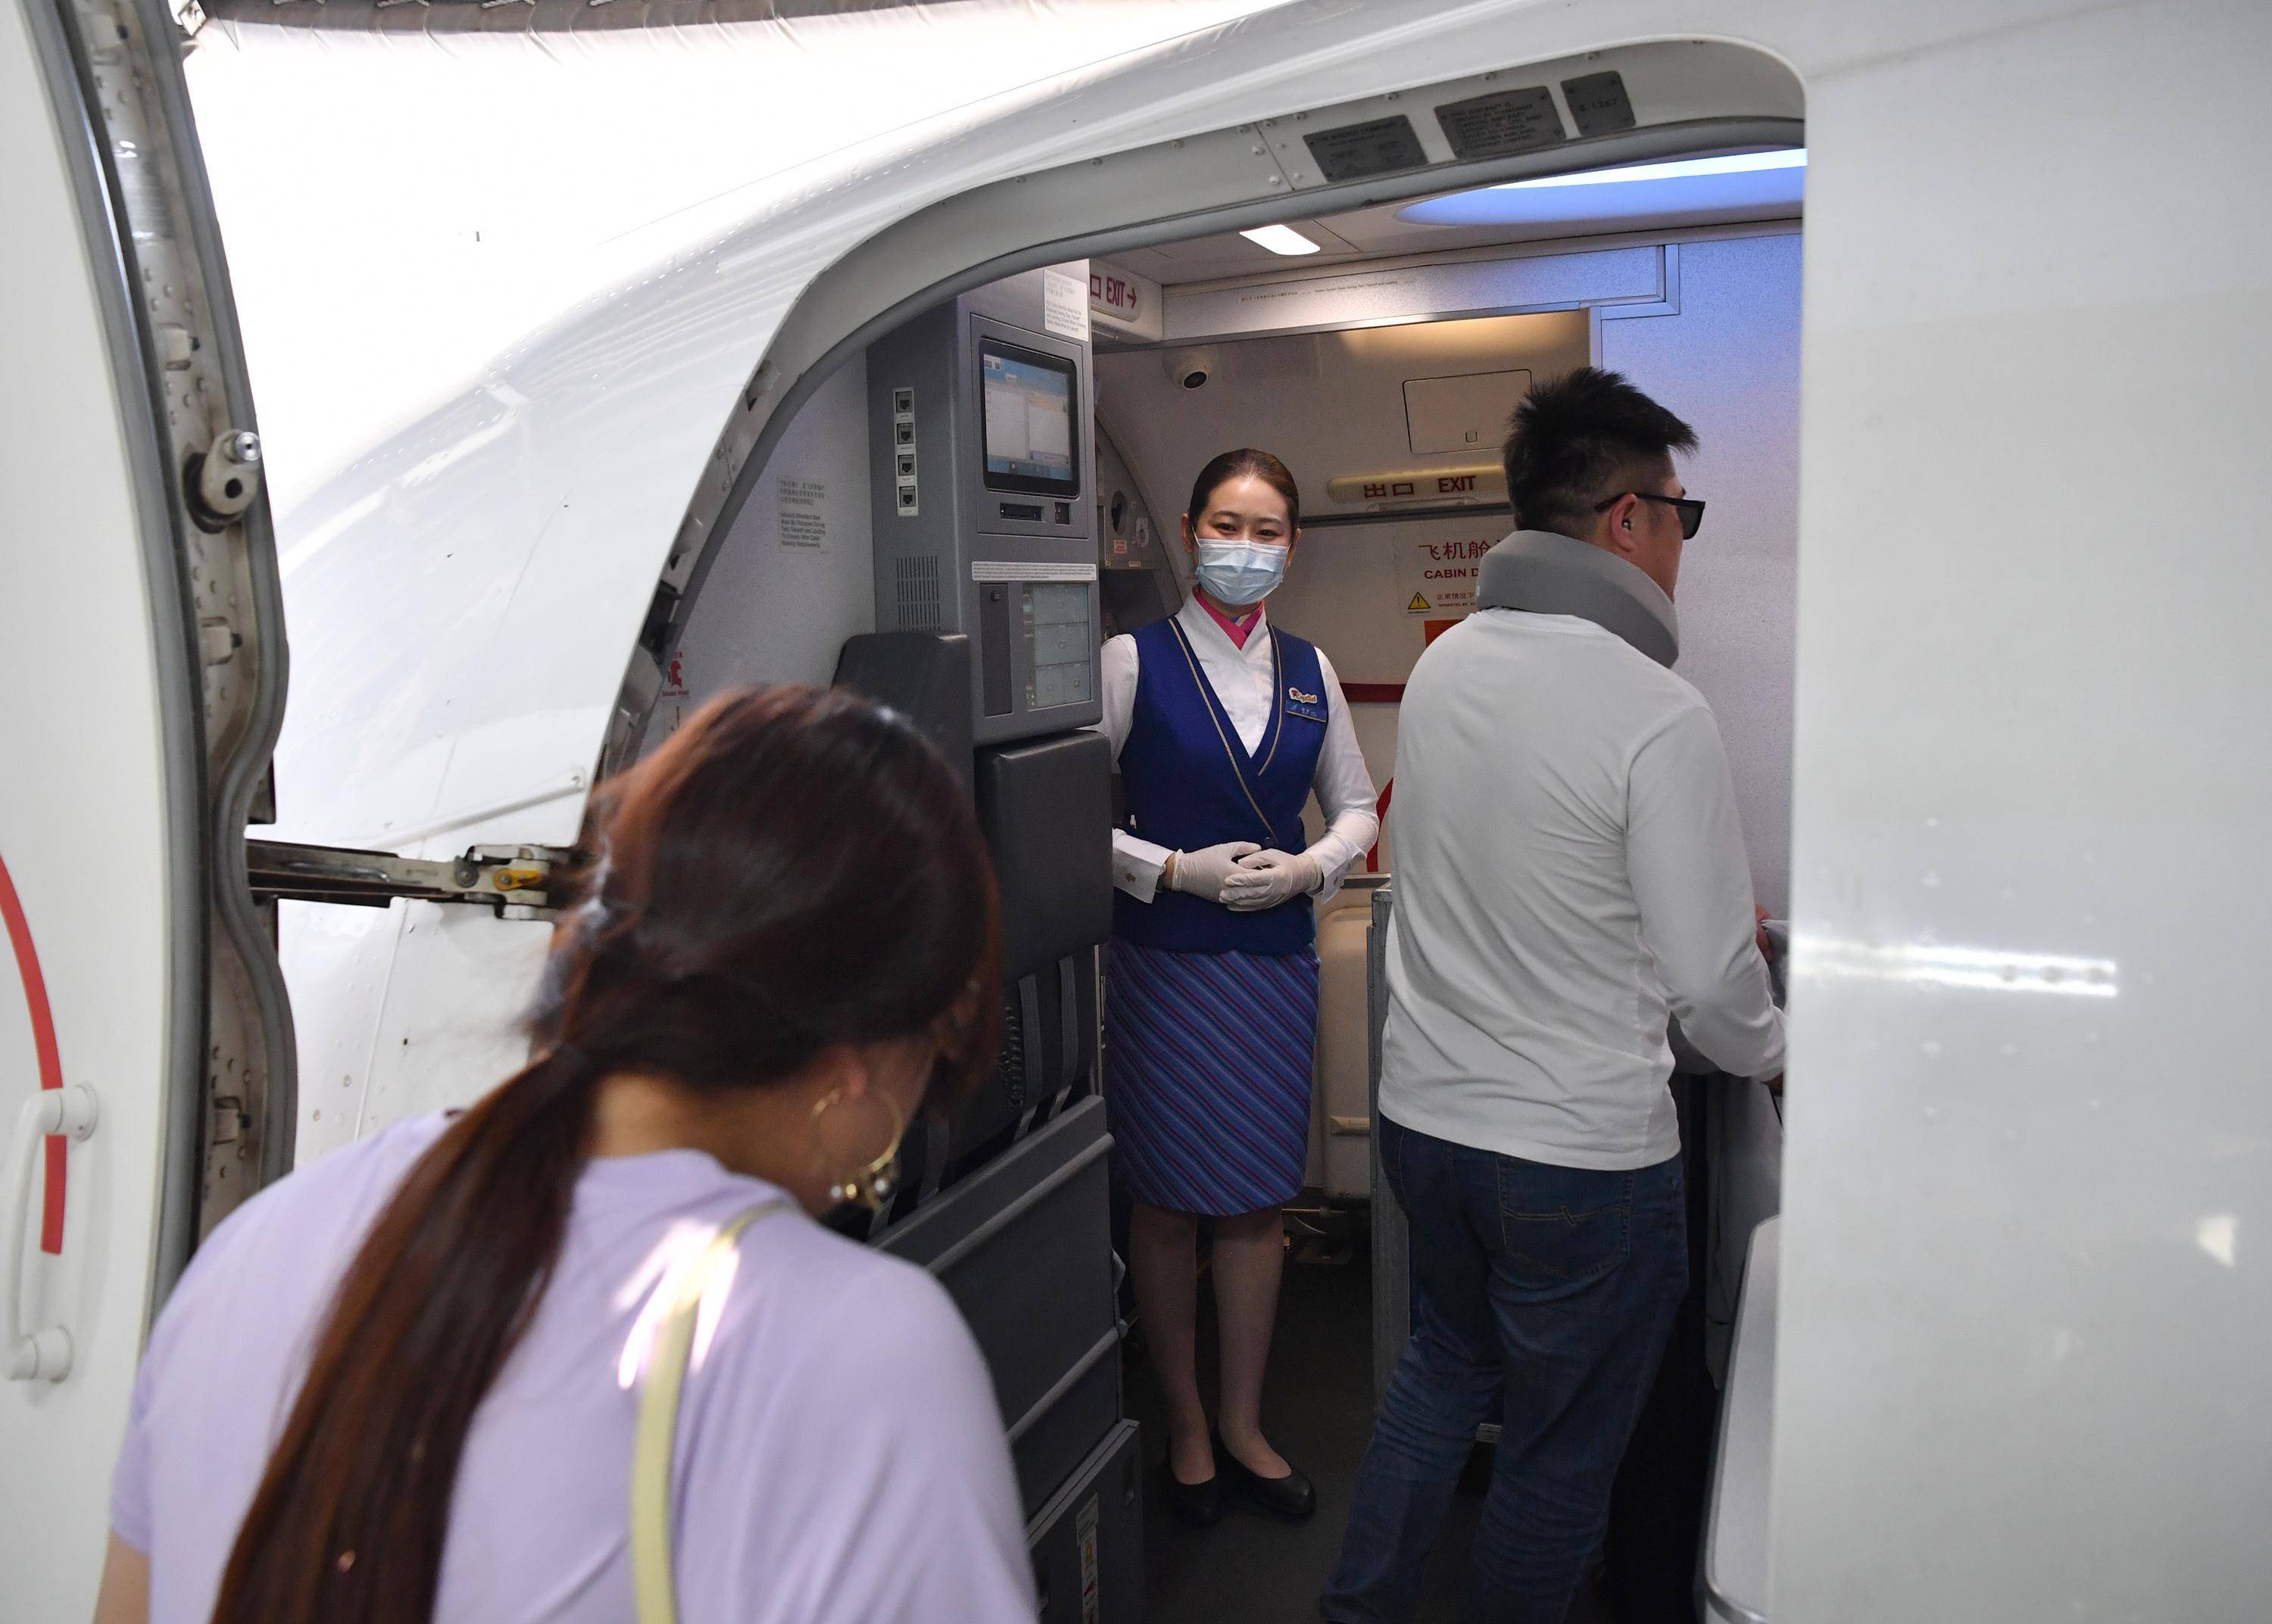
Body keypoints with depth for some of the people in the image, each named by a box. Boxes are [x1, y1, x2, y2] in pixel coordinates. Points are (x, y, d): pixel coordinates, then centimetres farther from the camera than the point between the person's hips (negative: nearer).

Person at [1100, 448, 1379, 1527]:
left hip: (1278, 962, 4)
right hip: (1165, 962, -4)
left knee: (1260, 1200, 11)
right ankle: (1185, 1429, 27)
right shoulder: (1135, 660, -6)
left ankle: (1243, 1425, 29)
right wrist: (1179, 871, -16)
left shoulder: (1310, 671, 7)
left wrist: (1308, 870, -4)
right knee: (1167, 1202, 7)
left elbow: (1357, 808, 15)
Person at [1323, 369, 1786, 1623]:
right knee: (1561, 1455, 15)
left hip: (1420, 1111, 7)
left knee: (1445, 1360, 29)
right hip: (1581, 1151, -7)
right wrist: (1773, 1053, 7)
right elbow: (1710, 979, -15)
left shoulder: (1440, 666, 1)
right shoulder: (1658, 714, -20)